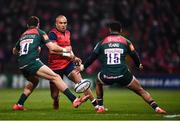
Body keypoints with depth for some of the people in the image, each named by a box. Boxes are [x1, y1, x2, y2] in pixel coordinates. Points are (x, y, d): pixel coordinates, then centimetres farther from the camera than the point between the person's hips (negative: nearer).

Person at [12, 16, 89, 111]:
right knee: (55, 77, -10)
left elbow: (14, 51, 40)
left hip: (21, 66, 7)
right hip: (32, 62, -7)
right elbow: (52, 48, 1)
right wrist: (64, 50, 17)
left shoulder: (23, 35, 26)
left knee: (34, 82, 33)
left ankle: (19, 105, 31)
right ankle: (74, 100, -23)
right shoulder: (39, 32, 11)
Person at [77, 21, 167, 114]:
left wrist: (82, 67, 30)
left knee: (98, 83, 35)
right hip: (123, 74, -1)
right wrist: (139, 65, 38)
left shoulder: (102, 42, 12)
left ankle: (100, 107, 28)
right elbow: (134, 56, 16)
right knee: (140, 90, 12)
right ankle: (156, 108, -2)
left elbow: (92, 57, 14)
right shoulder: (126, 42, 10)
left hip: (106, 75, 1)